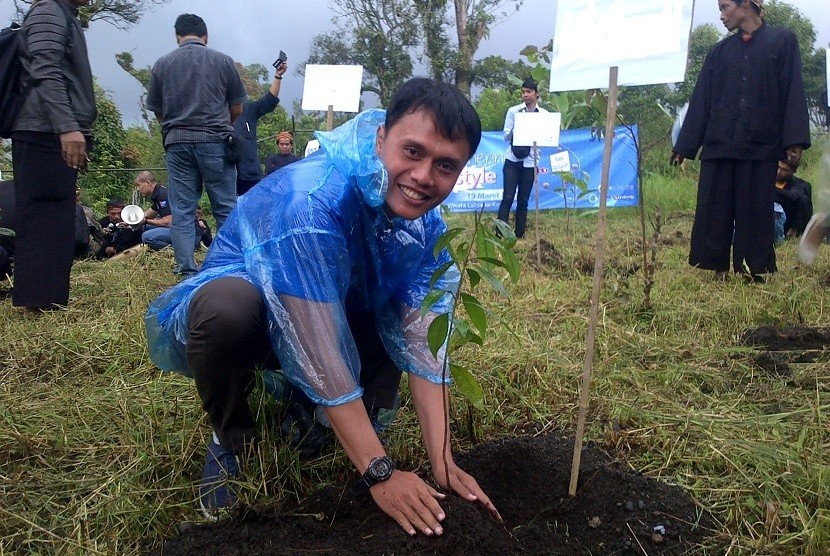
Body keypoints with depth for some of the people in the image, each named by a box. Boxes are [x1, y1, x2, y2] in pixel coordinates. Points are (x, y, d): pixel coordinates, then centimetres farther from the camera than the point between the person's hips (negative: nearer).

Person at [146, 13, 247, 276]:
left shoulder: (162, 65, 5)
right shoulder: (223, 61, 2)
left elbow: (158, 111, 11)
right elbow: (237, 111, 8)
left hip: (177, 143, 1)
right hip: (216, 142, -1)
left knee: (182, 210, 4)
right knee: (226, 208, 4)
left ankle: (187, 271, 1)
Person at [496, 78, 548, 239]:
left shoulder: (544, 114, 4)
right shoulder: (513, 111, 2)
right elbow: (506, 136, 0)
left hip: (530, 161, 1)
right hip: (513, 160, -1)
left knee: (523, 200, 6)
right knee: (507, 198, -8)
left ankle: (519, 234, 14)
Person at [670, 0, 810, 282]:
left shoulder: (783, 41, 6)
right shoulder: (719, 52, 15)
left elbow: (794, 93, -1)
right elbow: (700, 102, 13)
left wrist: (795, 142, -11)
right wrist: (683, 147, 9)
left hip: (762, 147, -3)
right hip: (718, 146, 3)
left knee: (756, 213, 0)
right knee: (714, 213, 0)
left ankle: (753, 271, 7)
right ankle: (719, 270, 7)